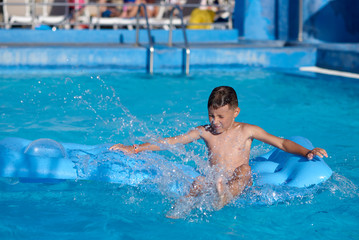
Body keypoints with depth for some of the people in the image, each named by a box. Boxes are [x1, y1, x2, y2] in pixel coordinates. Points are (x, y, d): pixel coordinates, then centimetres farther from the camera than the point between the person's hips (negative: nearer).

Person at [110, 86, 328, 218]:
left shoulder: (247, 131, 8)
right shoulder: (204, 132, 12)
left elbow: (282, 143, 8)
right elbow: (169, 142, 13)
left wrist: (306, 152, -9)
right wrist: (133, 149, 8)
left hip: (239, 185, -1)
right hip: (213, 182, 1)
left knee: (244, 169, -32)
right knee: (200, 180, -31)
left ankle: (223, 199, -61)